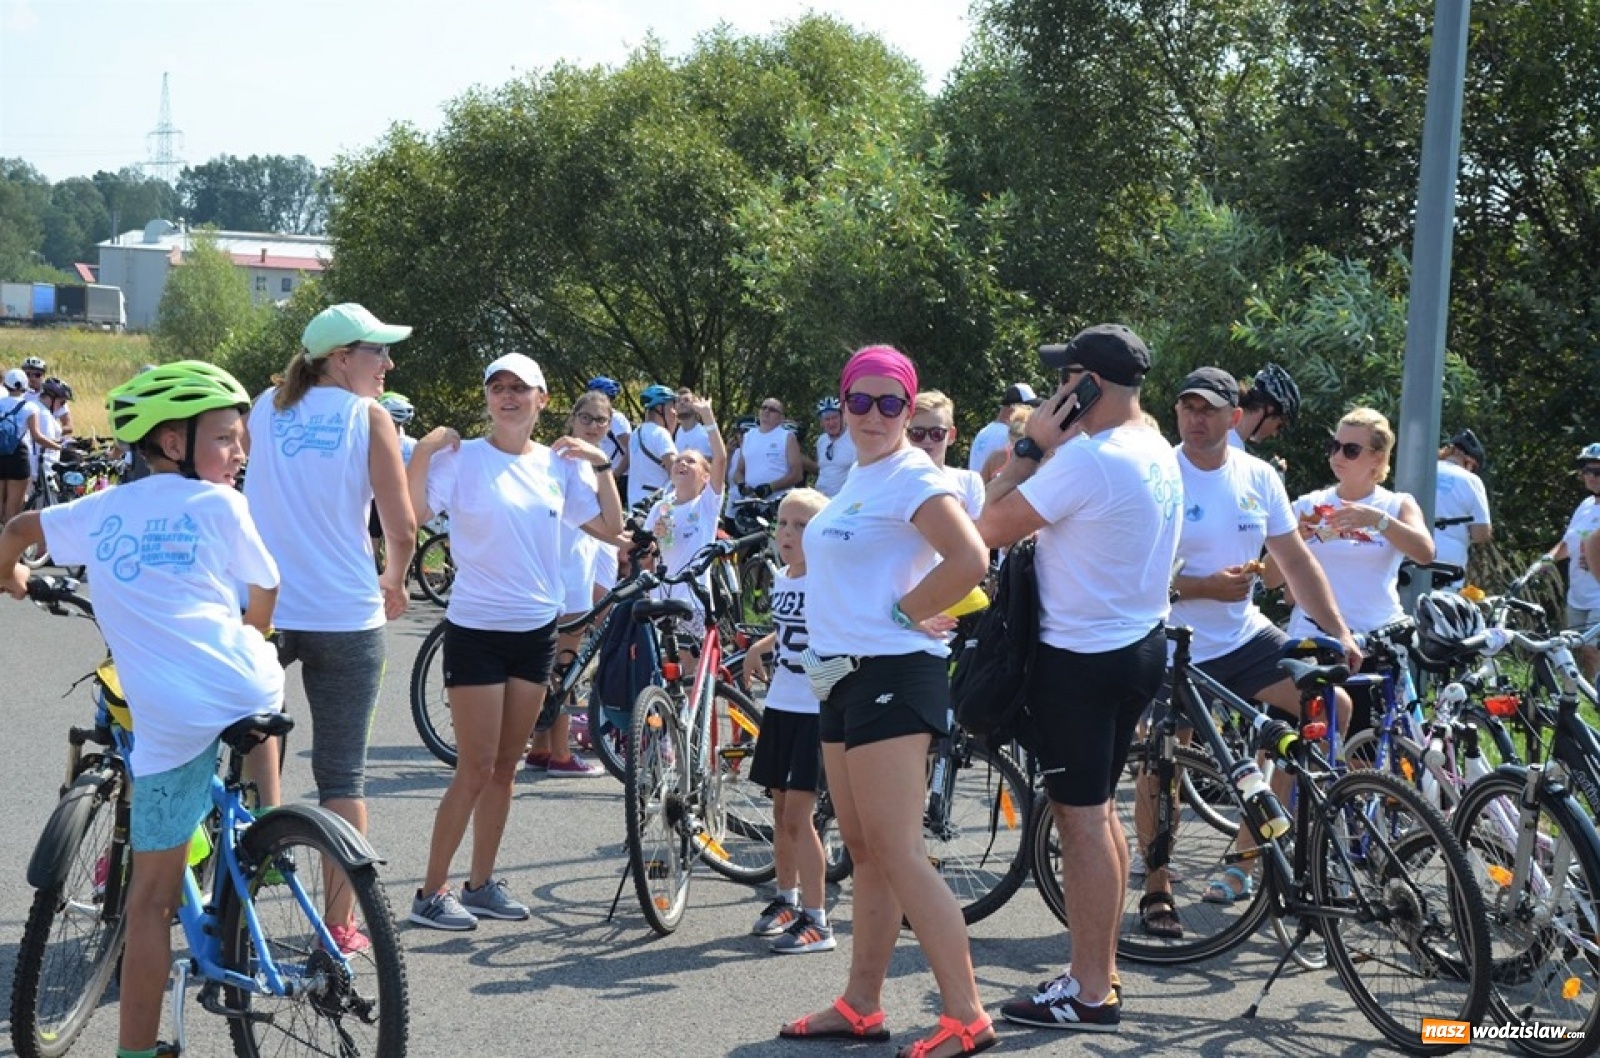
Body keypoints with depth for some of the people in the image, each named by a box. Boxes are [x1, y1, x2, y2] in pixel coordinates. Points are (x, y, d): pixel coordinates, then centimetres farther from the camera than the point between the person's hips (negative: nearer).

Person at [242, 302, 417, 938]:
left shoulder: (268, 407, 7)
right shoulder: (368, 416, -5)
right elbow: (402, 527, -8)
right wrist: (394, 582, 12)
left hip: (262, 608, 3)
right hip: (347, 617, -2)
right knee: (343, 773, 5)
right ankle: (340, 920, 7)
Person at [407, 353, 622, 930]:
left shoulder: (559, 464, 6)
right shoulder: (463, 458, -8)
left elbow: (611, 527, 6)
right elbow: (409, 514, -20)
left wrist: (602, 465, 0)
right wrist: (423, 451, -26)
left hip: (536, 628, 5)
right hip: (475, 629, -5)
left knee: (505, 767, 11)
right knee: (476, 768, -6)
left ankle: (481, 883, 22)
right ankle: (431, 892, 4)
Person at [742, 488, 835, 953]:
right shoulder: (780, 580, 10)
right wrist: (760, 646, 14)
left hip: (817, 709, -7)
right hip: (780, 704, 7)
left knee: (798, 814, -9)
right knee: (781, 810, 15)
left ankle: (816, 921, -4)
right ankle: (787, 898, 31)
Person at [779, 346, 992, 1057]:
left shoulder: (910, 477, -13)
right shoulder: (859, 476, 16)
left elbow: (970, 560, -26)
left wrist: (907, 611, -15)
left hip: (891, 676, -10)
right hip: (844, 677, 10)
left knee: (898, 856, -12)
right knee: (864, 852, 14)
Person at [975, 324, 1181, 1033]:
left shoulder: (1086, 458, -23)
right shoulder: (1159, 453, 8)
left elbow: (993, 529, -19)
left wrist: (1031, 444, -13)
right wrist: (1048, 449, 9)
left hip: (1081, 661, -10)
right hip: (1140, 645, 10)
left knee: (1081, 818, -4)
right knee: (1098, 810, 19)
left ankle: (1090, 995, 1)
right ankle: (1100, 968, 27)